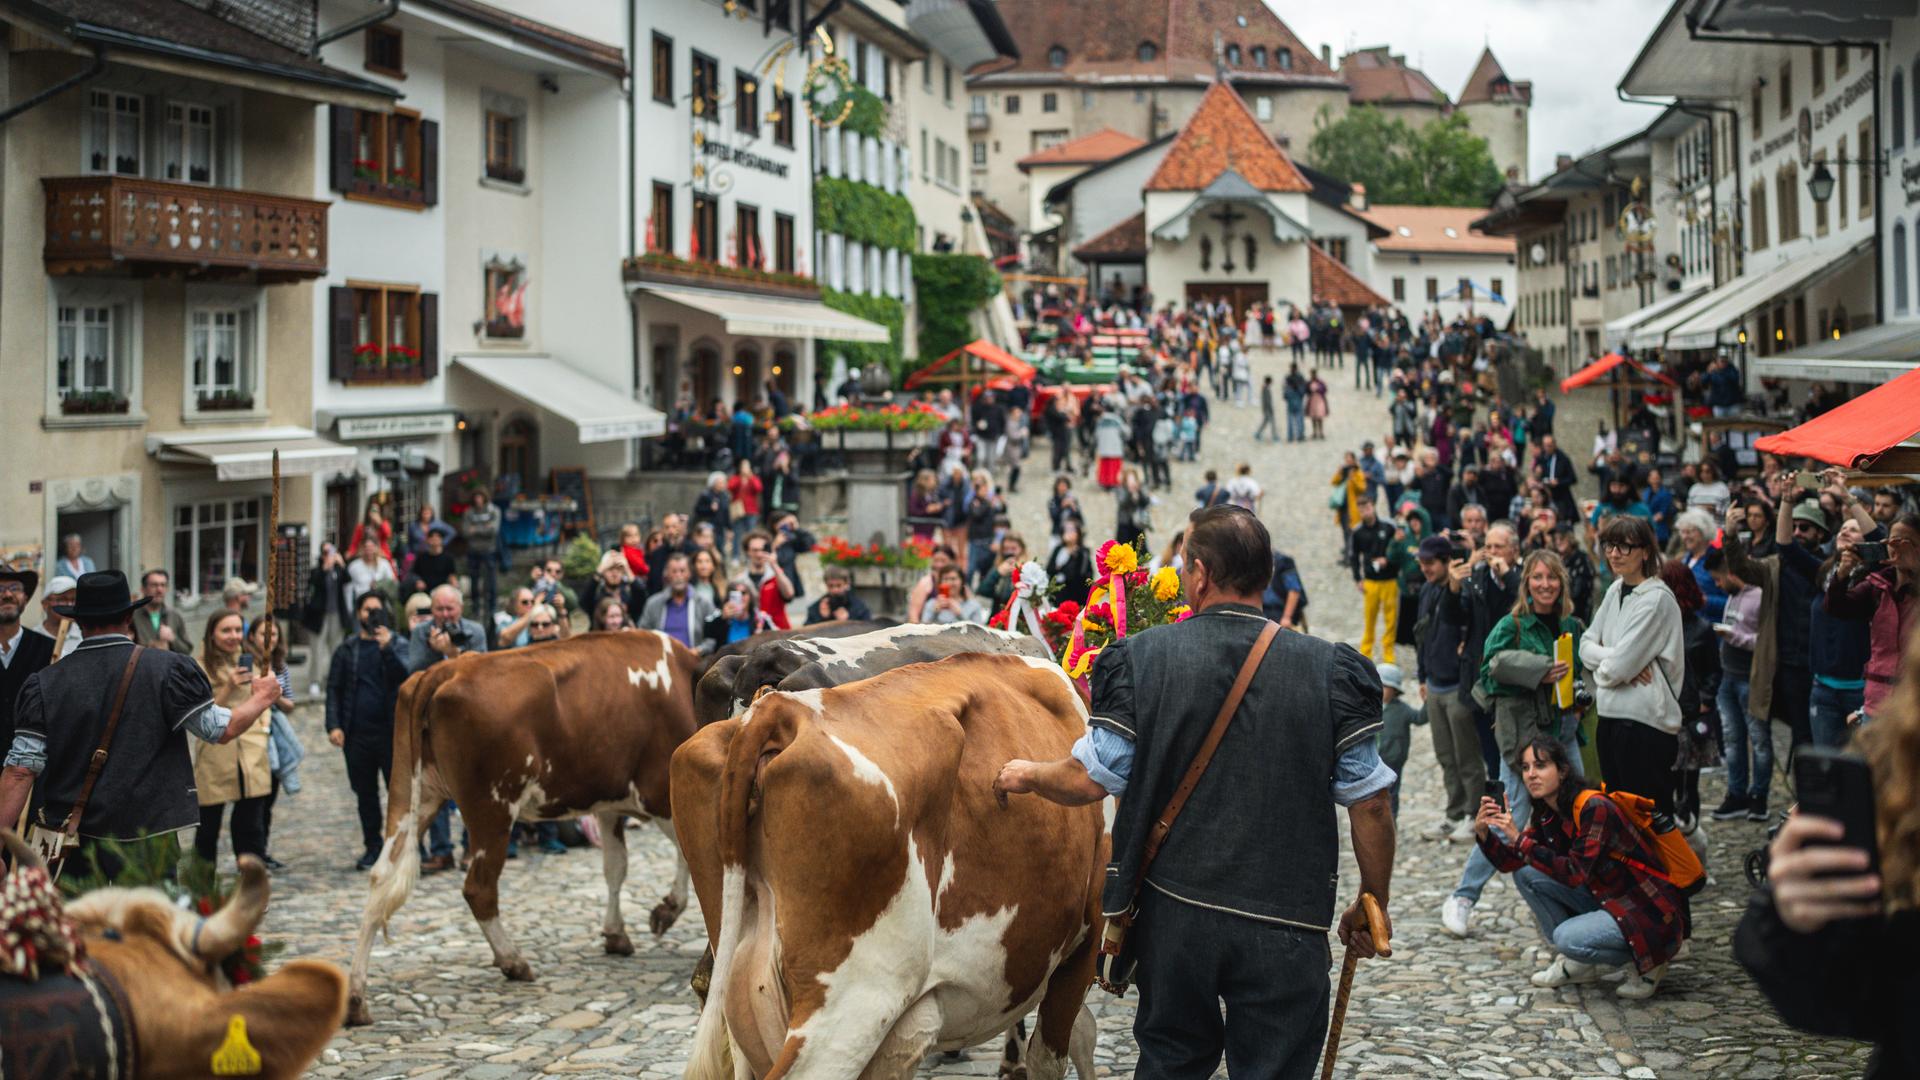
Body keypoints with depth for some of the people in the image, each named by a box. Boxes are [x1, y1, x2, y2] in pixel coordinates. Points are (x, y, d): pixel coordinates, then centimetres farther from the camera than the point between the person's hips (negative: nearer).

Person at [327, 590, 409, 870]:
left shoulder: (396, 644, 7)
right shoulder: (347, 650, 12)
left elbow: (404, 676, -9)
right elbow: (334, 689, 8)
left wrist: (386, 648, -20)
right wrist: (333, 725, -3)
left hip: (391, 730, -2)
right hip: (357, 732, 2)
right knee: (365, 792, 8)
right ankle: (372, 846, 16)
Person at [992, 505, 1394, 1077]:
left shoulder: (1141, 659, -5)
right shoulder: (1331, 670, -4)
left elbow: (1090, 781, -5)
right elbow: (1372, 803, -3)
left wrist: (1027, 775, 17)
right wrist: (1373, 907, 10)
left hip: (1173, 916, 1)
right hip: (1287, 926, -1)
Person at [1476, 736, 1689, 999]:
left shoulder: (1595, 808, -23)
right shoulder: (1547, 814, 3)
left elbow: (1575, 873, -30)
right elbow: (1511, 863, 1)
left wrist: (1518, 839, -32)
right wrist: (1484, 833, -17)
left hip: (1651, 914, -9)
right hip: (1608, 901, 9)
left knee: (1568, 937, -30)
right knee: (1526, 873, -1)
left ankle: (1648, 961, -2)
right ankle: (1579, 965, 7)